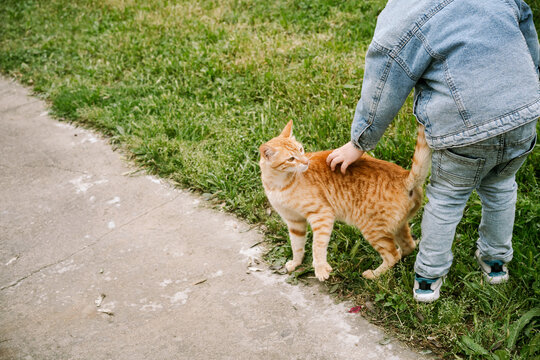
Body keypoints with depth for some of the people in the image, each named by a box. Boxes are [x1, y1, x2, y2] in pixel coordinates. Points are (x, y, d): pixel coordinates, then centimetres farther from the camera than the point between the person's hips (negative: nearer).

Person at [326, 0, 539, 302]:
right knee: (500, 187, 29)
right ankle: (496, 261, 47)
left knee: (446, 199, 18)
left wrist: (359, 144, 14)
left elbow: (382, 98, -1)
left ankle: (429, 277, 33)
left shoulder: (397, 27, -8)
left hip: (465, 128, -5)